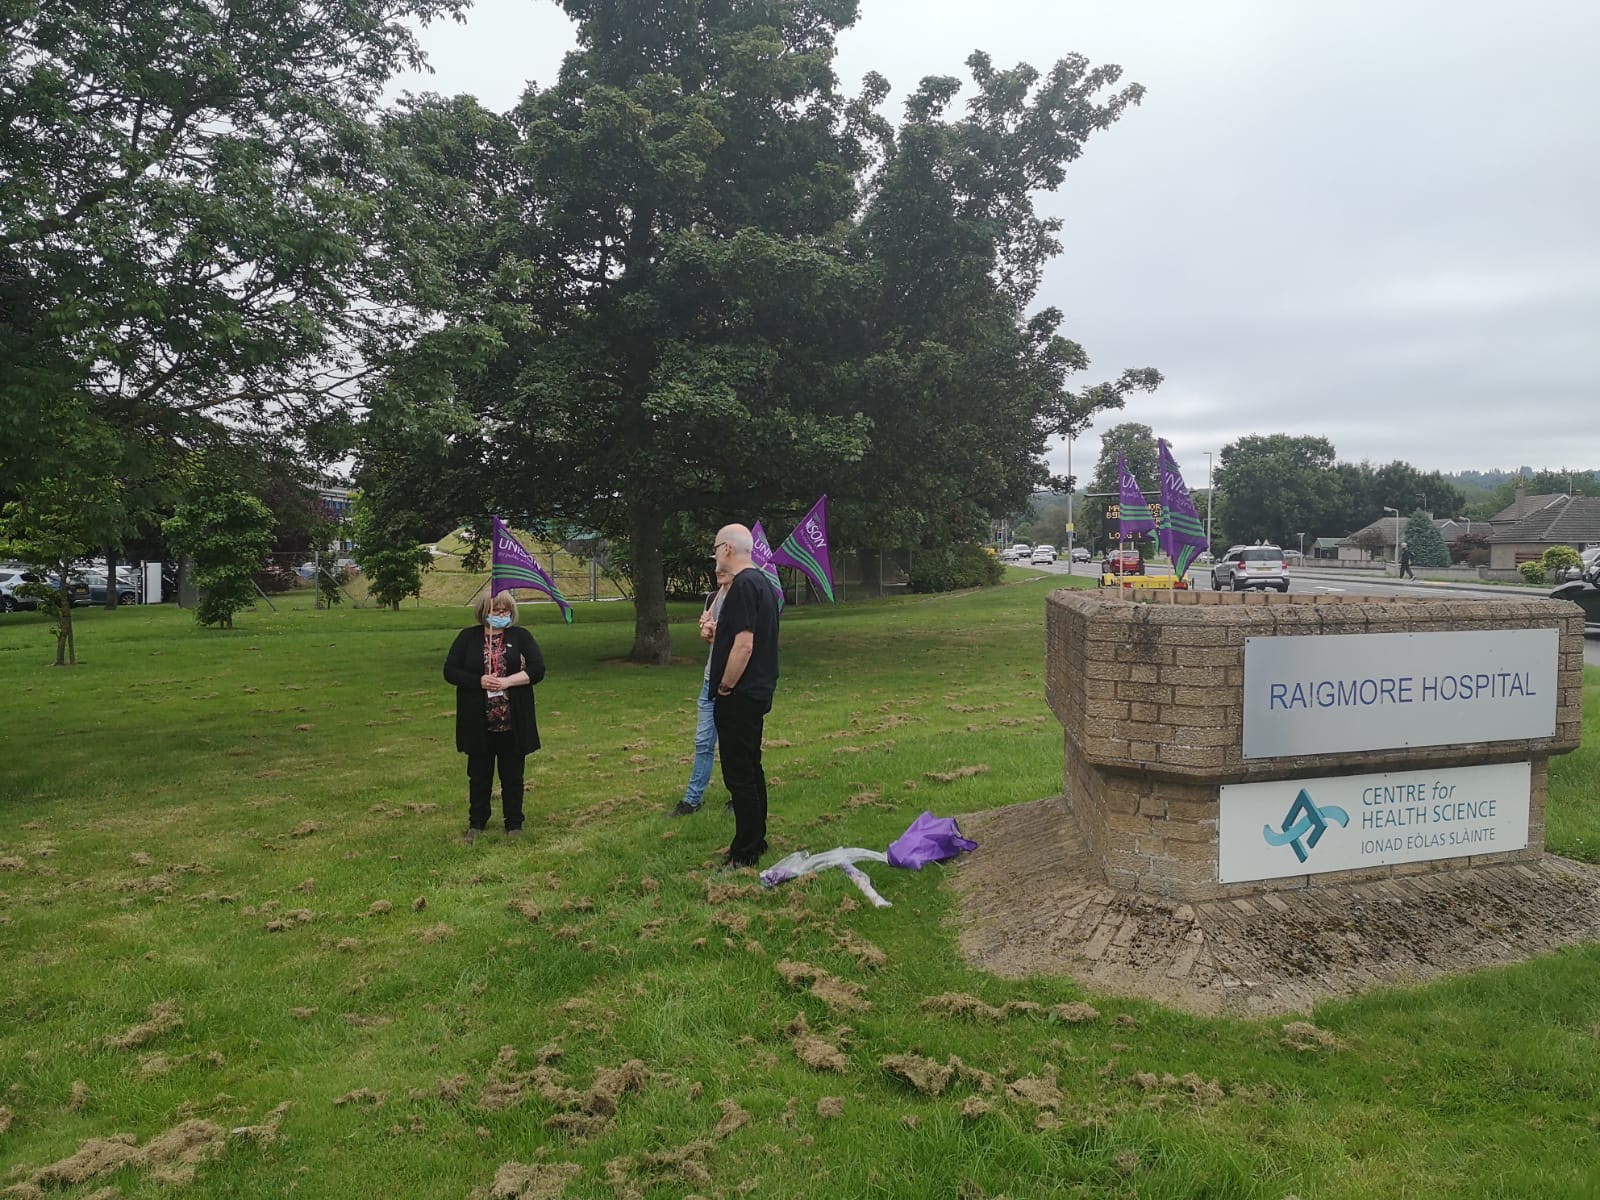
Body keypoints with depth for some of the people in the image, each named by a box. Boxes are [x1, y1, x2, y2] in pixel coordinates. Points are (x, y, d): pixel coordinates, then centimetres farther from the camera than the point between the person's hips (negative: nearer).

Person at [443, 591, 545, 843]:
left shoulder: (521, 636, 3)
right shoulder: (468, 637, 4)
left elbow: (537, 669, -6)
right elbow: (450, 670, 0)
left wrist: (507, 681, -18)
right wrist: (479, 681, -15)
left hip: (513, 721, 0)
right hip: (478, 723, 0)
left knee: (512, 775, 8)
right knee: (479, 774, 11)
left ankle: (514, 823, 20)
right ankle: (477, 823, 26)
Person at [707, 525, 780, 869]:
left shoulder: (743, 586, -18)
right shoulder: (761, 582, 13)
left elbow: (743, 646, -25)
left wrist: (725, 686, -15)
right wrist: (718, 636, 15)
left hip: (739, 696, -10)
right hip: (757, 692, 10)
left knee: (739, 774, -3)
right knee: (751, 769, 18)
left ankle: (745, 853, 3)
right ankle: (756, 841, 27)